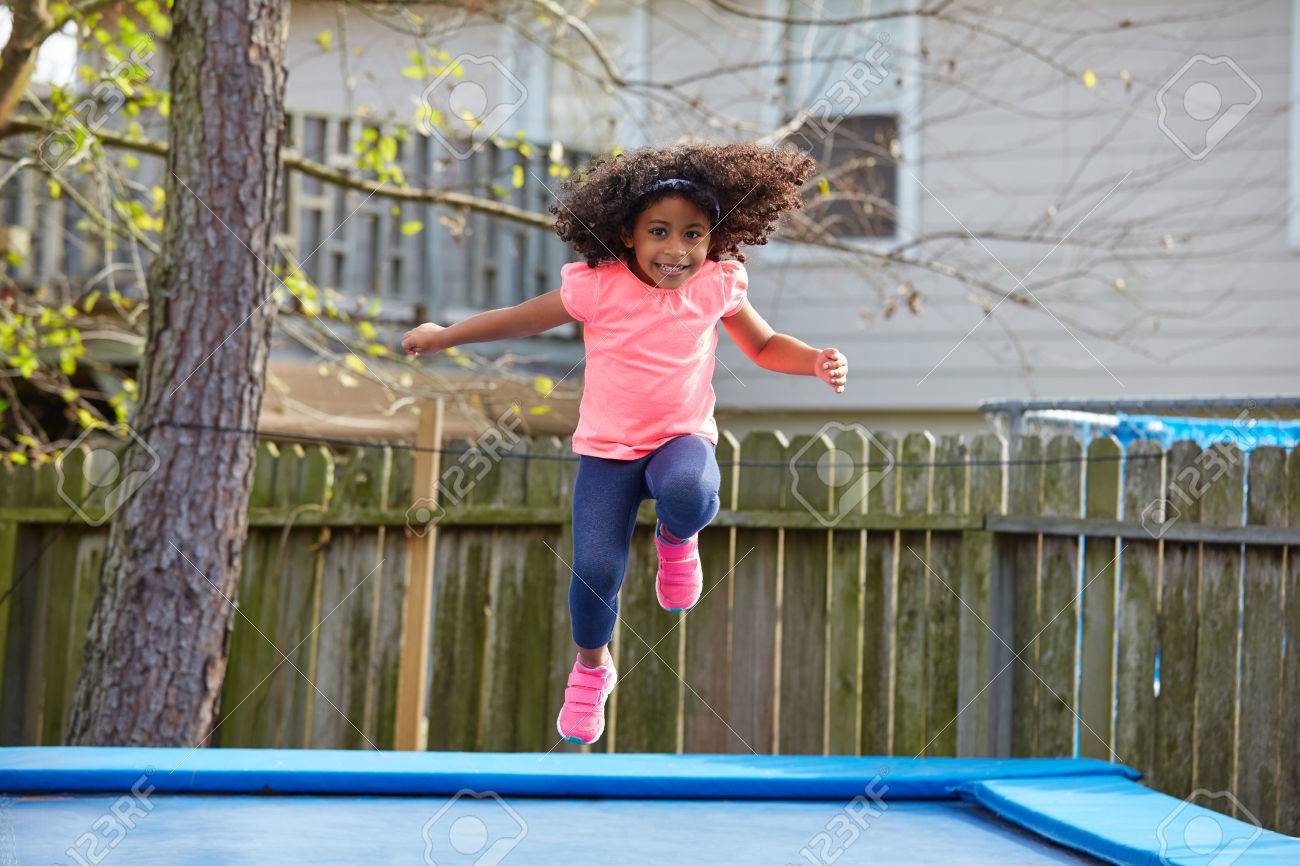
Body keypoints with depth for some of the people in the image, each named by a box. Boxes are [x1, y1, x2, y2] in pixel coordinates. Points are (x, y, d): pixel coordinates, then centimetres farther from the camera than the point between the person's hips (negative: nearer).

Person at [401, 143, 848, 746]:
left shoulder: (717, 286, -7)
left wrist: (817, 360, -10)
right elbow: (523, 318, 2)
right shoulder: (598, 287, -13)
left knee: (690, 493, -37)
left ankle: (675, 538, 3)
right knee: (597, 568, -13)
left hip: (683, 436, 0)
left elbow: (766, 346, 8)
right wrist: (447, 334, 3)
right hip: (608, 447, 0)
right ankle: (592, 665, 19)